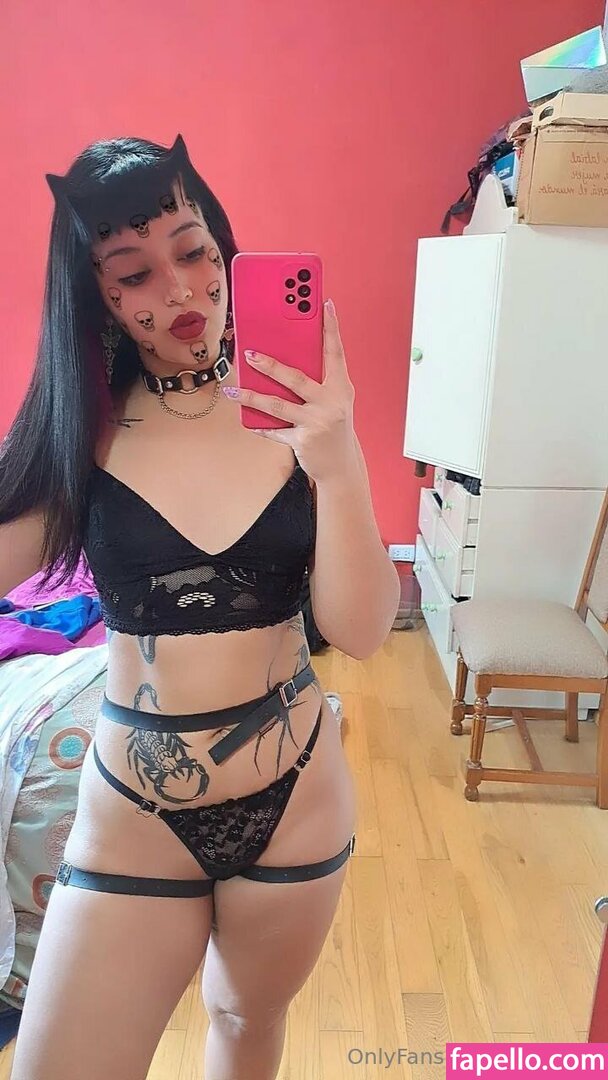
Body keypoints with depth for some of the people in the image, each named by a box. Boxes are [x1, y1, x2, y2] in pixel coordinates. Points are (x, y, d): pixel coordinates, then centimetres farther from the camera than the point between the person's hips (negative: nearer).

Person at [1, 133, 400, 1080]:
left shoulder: (296, 415, -9)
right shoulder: (79, 430, -8)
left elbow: (360, 633, -15)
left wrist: (339, 466, -28)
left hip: (297, 801, 1)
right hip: (132, 819, 0)